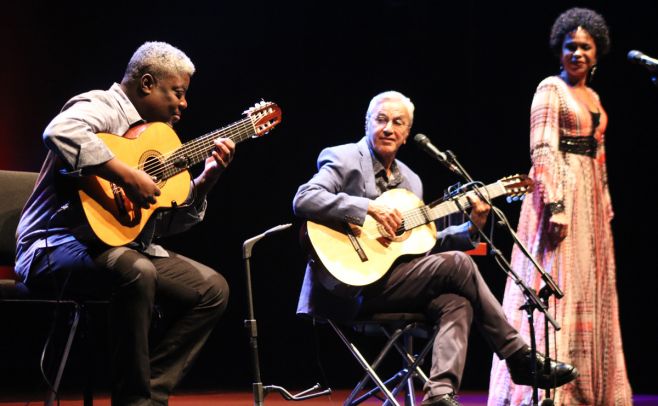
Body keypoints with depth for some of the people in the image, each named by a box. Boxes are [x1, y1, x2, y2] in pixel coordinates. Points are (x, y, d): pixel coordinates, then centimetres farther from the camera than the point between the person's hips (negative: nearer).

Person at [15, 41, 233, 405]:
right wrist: (127, 176, -32)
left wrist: (206, 180, 8)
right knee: (137, 273, -37)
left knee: (212, 288, 0)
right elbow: (60, 132, -34)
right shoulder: (103, 107, -8)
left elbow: (166, 222, 20)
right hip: (58, 248, -9)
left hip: (126, 247, 10)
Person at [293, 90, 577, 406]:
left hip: (393, 278, 7)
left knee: (456, 302, -22)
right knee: (457, 263, -15)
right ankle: (522, 359, -7)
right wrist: (370, 208, -25)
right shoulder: (344, 159, -2)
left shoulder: (410, 180, 21)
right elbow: (303, 200, -19)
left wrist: (470, 229, 3)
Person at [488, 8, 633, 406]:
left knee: (590, 289, 11)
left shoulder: (594, 97, 17)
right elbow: (542, 150, -15)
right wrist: (555, 205, -23)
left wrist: (606, 205, 16)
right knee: (559, 286, -10)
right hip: (560, 193, -8)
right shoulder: (551, 88, -6)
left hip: (591, 196, 8)